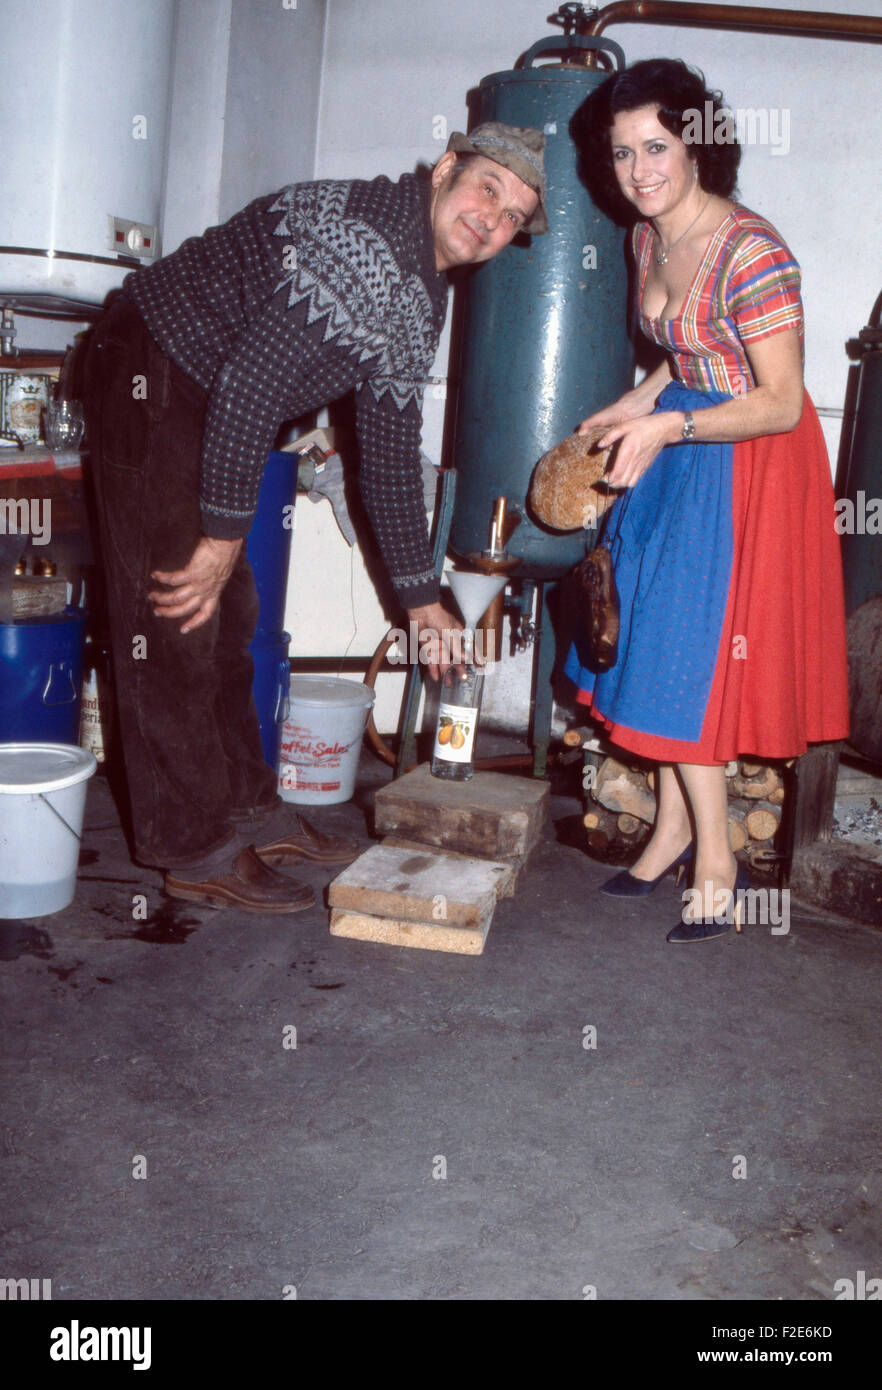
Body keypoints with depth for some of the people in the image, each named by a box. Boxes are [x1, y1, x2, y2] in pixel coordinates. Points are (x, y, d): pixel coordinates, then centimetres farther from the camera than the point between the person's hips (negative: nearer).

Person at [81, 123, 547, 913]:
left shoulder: (424, 302, 10)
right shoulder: (369, 229, -21)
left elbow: (391, 454, 16)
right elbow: (253, 374, -28)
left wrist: (420, 594, 16)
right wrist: (225, 533, -25)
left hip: (205, 402, 10)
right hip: (150, 371, -10)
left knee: (228, 612, 12)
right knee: (177, 615, -9)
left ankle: (249, 814, 23)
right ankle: (195, 851, -2)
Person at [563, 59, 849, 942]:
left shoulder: (751, 250, -23)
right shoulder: (647, 240, 3)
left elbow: (782, 404, -23)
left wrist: (669, 426, -30)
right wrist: (635, 405, 7)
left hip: (747, 463, -8)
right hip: (677, 449, 8)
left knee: (691, 650, -6)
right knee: (656, 638, 8)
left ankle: (715, 859, 10)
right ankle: (674, 828, 23)